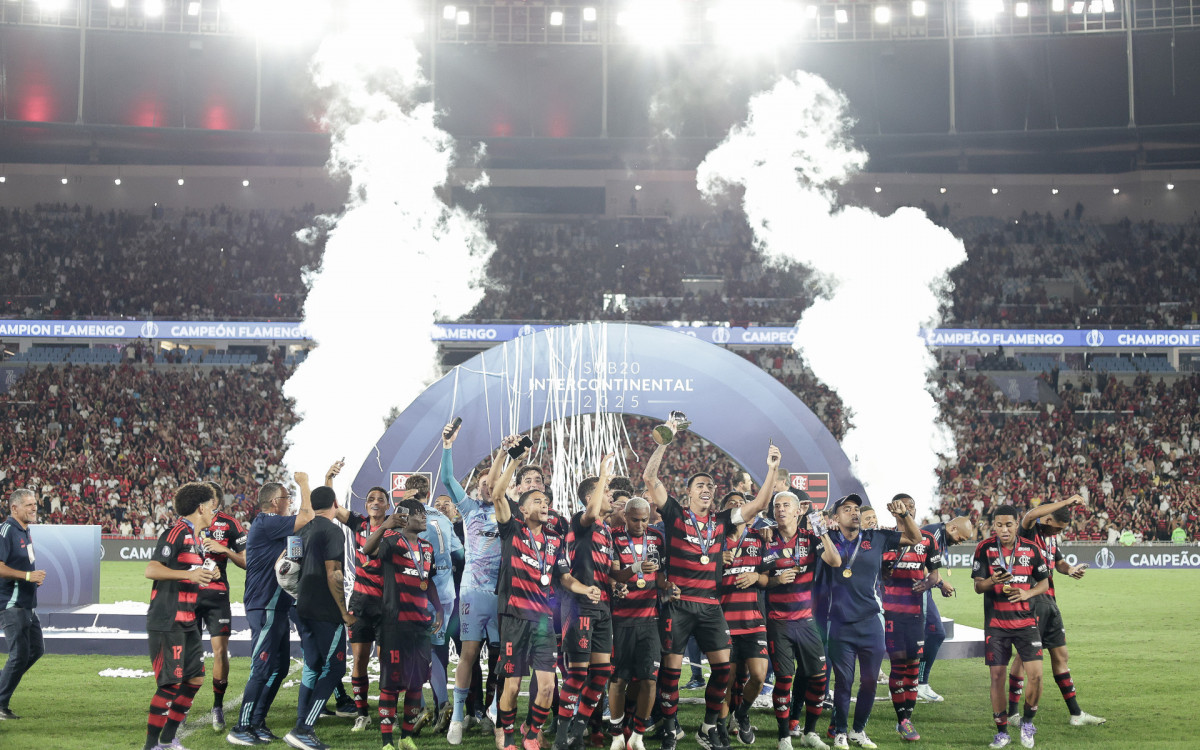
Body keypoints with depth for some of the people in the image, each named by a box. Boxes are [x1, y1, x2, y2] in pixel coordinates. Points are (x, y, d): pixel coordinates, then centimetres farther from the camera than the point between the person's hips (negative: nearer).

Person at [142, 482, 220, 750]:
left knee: (195, 678, 10)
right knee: (171, 683, -9)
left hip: (187, 621, 10)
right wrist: (188, 574, -28)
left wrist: (205, 575, 12)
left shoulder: (195, 537, 17)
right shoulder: (176, 533, -13)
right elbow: (151, 570, -22)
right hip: (167, 622, -10)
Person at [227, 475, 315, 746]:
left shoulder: (271, 526, 16)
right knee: (262, 669, -9)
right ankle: (241, 729, -4)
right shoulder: (266, 524, -15)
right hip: (266, 609, -10)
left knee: (279, 668, 14)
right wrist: (303, 484, -9)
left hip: (277, 608, 10)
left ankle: (257, 723, 21)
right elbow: (306, 517, -20)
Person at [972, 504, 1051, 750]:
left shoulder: (1031, 549, 1)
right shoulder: (985, 548, -2)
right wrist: (992, 581, -26)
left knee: (1035, 674, -9)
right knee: (997, 676, 0)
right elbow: (977, 586, -4)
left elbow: (1044, 582, 10)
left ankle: (1027, 721, 15)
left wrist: (1027, 593, -10)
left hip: (1026, 621, 1)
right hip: (996, 624, -1)